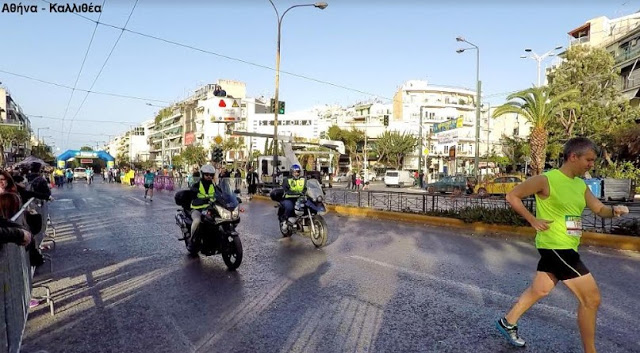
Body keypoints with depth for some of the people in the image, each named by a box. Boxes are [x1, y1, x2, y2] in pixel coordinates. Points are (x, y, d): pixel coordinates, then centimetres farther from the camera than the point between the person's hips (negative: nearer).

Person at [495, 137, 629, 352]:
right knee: (591, 298, -4)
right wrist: (533, 220, -17)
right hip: (555, 247, -9)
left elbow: (600, 209, 12)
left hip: (565, 248, 9)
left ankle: (507, 323, 34)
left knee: (540, 290, 18)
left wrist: (614, 210, -11)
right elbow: (512, 196, -13)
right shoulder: (546, 180, -16)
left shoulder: (581, 186, 10)